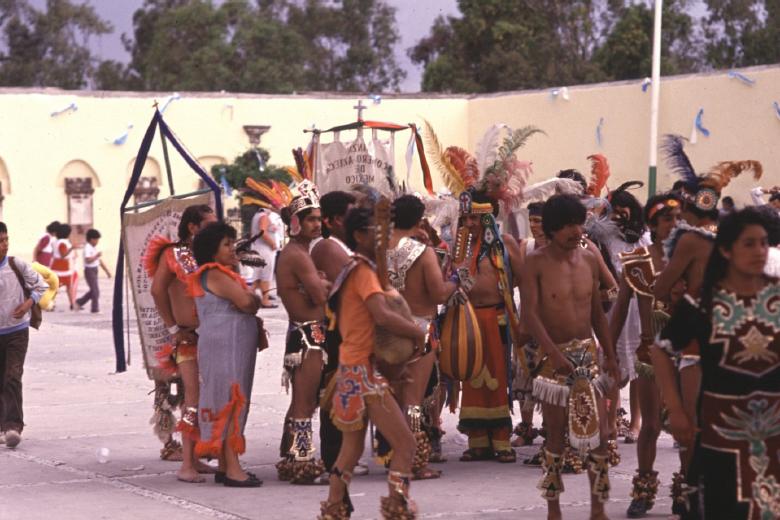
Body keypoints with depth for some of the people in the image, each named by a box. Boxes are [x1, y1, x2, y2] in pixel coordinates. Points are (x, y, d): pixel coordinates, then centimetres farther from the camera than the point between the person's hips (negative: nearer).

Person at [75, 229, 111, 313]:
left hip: (94, 270, 10)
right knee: (95, 290, -8)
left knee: (93, 290, 14)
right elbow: (88, 260, -27)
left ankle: (79, 303, 25)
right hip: (89, 270, -10)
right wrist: (97, 256, -25)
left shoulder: (95, 248, 14)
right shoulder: (88, 248, -14)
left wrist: (106, 270, 17)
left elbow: (99, 260, 19)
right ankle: (95, 308, -1)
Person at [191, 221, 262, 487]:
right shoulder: (216, 274, -12)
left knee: (229, 405, 11)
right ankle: (233, 469, -14)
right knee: (230, 404, -12)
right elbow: (247, 303, -20)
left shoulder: (224, 274, 21)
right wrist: (254, 296, 0)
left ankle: (225, 465, 14)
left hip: (232, 347, 10)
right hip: (225, 347, -10)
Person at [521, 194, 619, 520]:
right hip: (554, 355, -4)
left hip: (589, 352, 4)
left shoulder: (589, 260, 6)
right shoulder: (536, 263, -9)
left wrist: (610, 354, 11)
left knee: (599, 431, -1)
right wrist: (554, 352, -28)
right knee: (556, 434, 3)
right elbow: (529, 313, -17)